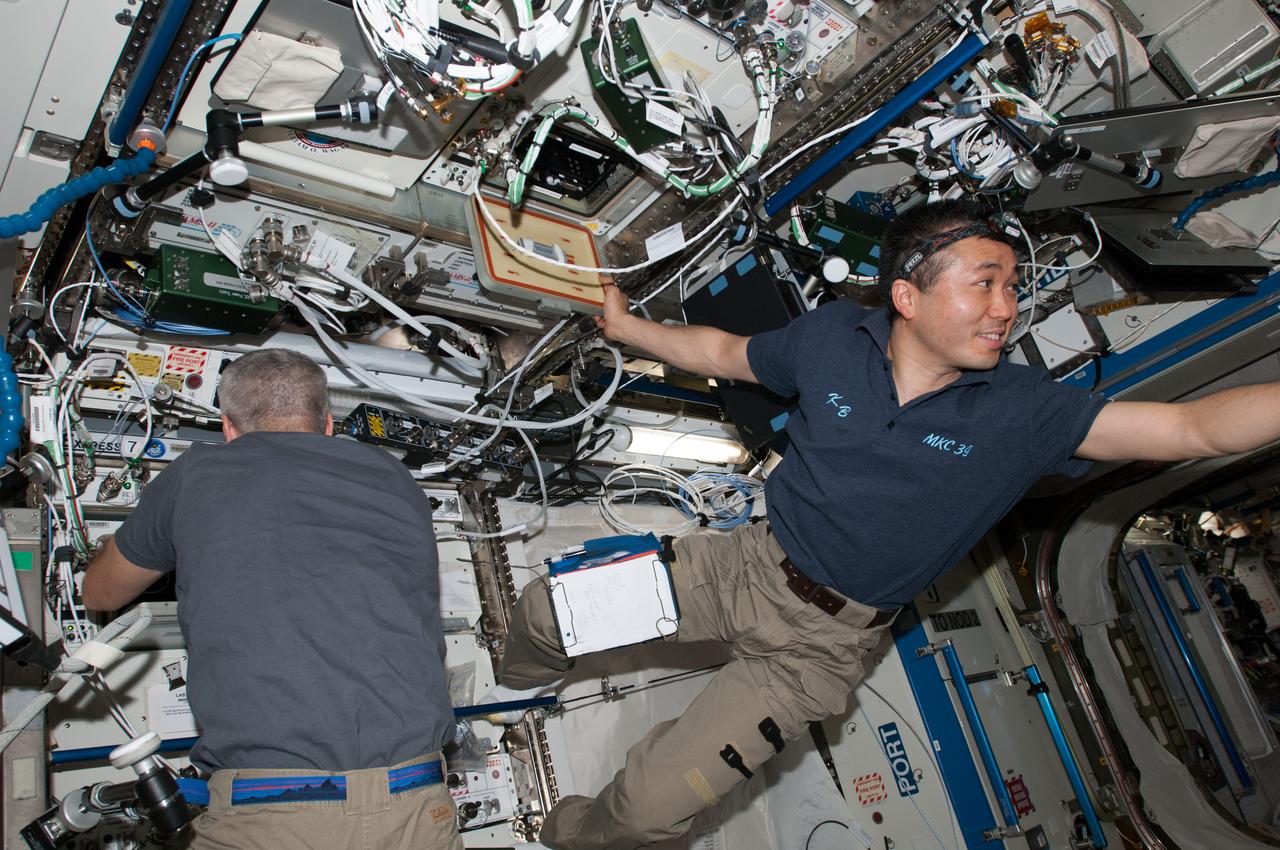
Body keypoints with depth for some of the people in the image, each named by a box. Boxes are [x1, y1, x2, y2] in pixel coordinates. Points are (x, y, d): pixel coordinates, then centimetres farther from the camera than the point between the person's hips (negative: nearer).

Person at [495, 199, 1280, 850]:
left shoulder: (1023, 412, -14)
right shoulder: (832, 336, -9)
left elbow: (1195, 426, -20)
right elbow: (724, 353, 8)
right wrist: (626, 327, 10)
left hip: (822, 642, -2)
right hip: (747, 565, 3)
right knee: (550, 608, 3)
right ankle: (522, 681, 43)